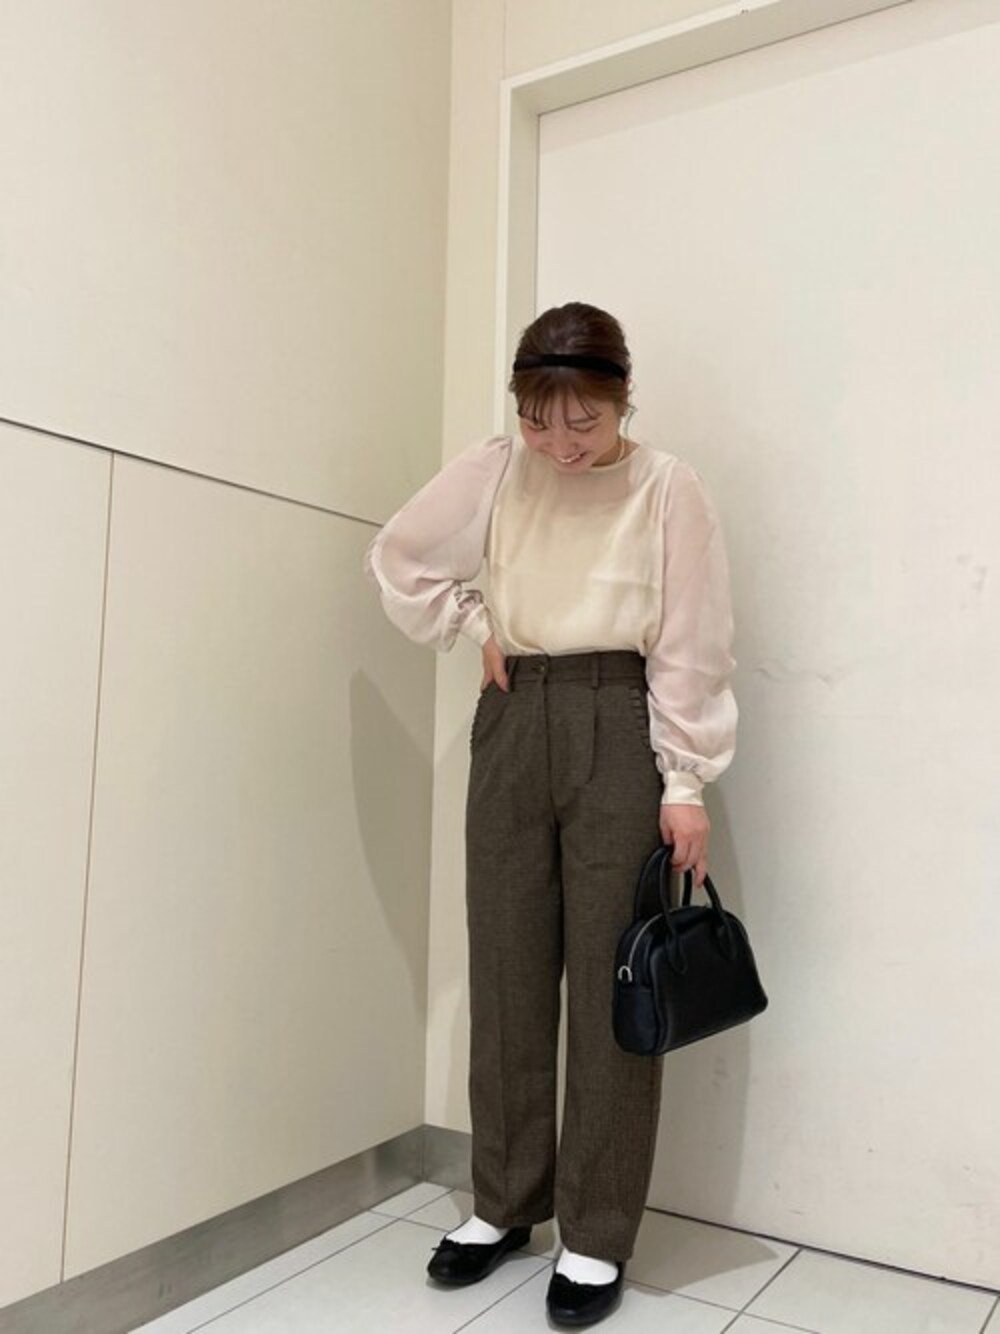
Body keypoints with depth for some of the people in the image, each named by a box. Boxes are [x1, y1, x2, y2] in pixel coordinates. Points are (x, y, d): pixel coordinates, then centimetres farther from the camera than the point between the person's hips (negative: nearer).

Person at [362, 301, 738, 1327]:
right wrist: (474, 626, 4)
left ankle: (596, 1234, 16)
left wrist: (684, 784, -9)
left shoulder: (668, 488, -4)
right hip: (513, 723, 4)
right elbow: (398, 558, 13)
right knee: (506, 969, 9)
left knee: (610, 981, 1)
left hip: (620, 729, -3)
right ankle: (504, 1203, 26)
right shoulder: (494, 470, 5)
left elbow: (691, 647, -6)